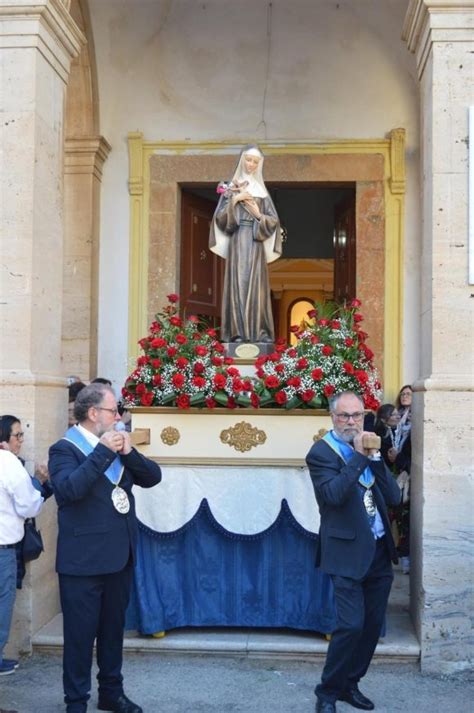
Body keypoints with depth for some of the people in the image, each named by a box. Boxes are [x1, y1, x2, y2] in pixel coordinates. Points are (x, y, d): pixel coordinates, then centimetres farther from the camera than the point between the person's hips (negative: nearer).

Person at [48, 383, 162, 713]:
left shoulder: (114, 444, 10)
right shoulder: (65, 449, -11)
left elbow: (153, 476, 5)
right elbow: (68, 489, -28)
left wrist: (128, 453, -11)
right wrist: (103, 452, -26)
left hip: (119, 557, 7)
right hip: (83, 561, -7)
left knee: (113, 629, 18)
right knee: (81, 633, 3)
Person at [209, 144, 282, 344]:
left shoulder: (262, 191, 15)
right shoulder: (231, 189, 10)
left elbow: (273, 221, 11)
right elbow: (220, 217, 1)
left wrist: (258, 214, -6)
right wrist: (234, 200, -10)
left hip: (256, 244, 2)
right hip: (238, 243, -2)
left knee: (256, 285, -3)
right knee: (238, 284, -8)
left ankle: (259, 332, -3)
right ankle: (238, 332, -10)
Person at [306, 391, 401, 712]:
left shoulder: (369, 449, 11)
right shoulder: (321, 452, -8)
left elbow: (394, 496, 3)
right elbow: (332, 495, -24)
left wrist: (375, 458, -8)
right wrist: (359, 456, -21)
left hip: (379, 551, 7)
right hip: (348, 553, -7)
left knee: (373, 625, 12)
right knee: (351, 625, -10)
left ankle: (350, 684, 28)